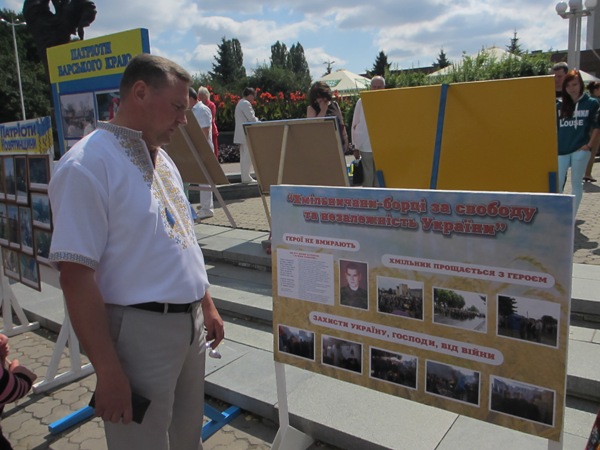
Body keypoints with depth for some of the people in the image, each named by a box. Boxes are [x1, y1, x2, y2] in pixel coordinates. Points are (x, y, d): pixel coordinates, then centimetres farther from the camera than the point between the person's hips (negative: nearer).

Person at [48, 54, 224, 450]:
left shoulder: (162, 159, 11)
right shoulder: (88, 165, -16)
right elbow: (76, 276, -20)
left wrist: (207, 305, 17)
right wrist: (108, 370, -19)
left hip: (191, 324, 8)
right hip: (140, 331, -8)